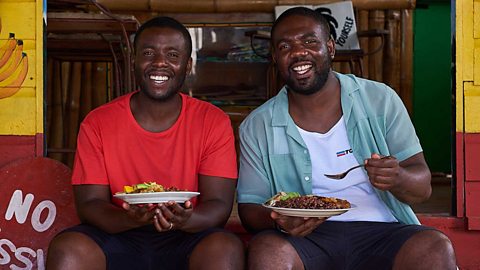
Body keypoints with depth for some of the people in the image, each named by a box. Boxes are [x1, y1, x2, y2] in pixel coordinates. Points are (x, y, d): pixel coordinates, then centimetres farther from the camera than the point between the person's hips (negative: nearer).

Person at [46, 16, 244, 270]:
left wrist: (185, 221, -30)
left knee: (226, 249, -32)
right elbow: (89, 204, -4)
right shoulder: (97, 123, 0)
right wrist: (131, 219, -27)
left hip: (187, 241, 0)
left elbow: (218, 205, -6)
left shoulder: (214, 122, -1)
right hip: (118, 238, 1)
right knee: (65, 249, -29)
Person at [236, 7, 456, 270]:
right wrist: (277, 221, -18)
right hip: (306, 238, 0)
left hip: (380, 232, 1)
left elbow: (422, 187, 4)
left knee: (436, 248, -30)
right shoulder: (257, 127, 6)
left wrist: (397, 179, -20)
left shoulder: (381, 100, 6)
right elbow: (249, 207, 6)